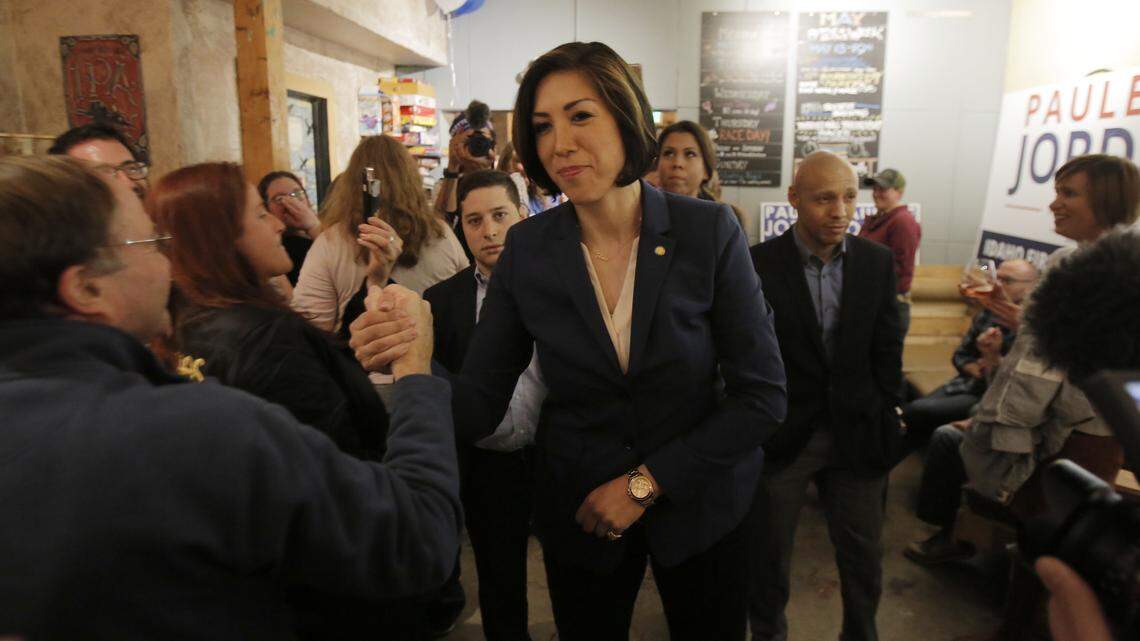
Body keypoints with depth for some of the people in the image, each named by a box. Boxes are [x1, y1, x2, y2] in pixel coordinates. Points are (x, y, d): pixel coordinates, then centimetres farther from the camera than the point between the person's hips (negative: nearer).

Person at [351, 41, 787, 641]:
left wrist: (646, 482, -15)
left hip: (698, 504, 0)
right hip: (579, 512, 1)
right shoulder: (526, 249, -11)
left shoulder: (708, 231, -15)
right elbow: (478, 408, -13)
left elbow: (762, 394, -12)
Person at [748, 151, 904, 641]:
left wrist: (883, 421, 4)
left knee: (863, 556, 16)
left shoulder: (877, 261, -1)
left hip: (856, 435, 3)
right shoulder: (757, 264, -13)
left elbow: (886, 351, 5)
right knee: (768, 555, 15)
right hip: (779, 435, -2)